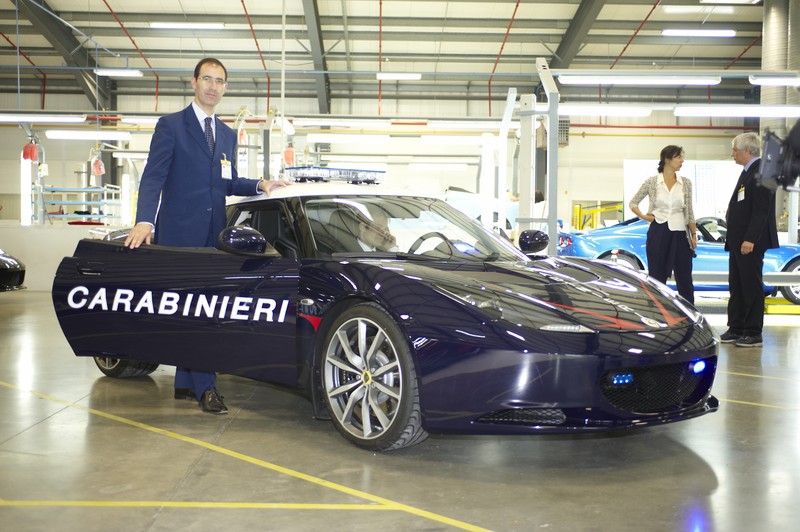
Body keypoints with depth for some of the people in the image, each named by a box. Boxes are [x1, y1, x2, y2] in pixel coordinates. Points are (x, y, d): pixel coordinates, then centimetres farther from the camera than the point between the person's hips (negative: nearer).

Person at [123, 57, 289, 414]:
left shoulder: (227, 135, 20)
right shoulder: (171, 126, 0)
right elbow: (153, 177, -8)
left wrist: (259, 186, 5)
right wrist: (144, 221, -22)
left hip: (213, 236, 6)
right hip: (180, 233, -6)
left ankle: (185, 383, 19)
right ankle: (205, 387, -7)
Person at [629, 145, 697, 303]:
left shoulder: (686, 183, 6)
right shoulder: (652, 182, 0)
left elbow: (689, 212, 9)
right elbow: (633, 203, 10)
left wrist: (694, 235, 4)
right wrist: (643, 216, -4)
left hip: (680, 234, 2)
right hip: (658, 233, -1)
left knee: (684, 279, 3)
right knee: (657, 278, 4)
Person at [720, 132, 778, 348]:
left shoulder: (761, 171, -14)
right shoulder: (748, 171, 18)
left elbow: (762, 209, -21)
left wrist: (750, 239, -24)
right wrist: (733, 238, 16)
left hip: (751, 242, -10)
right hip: (738, 240, 10)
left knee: (752, 286, -4)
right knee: (736, 286, 13)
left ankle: (753, 333, 2)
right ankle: (736, 329, 20)